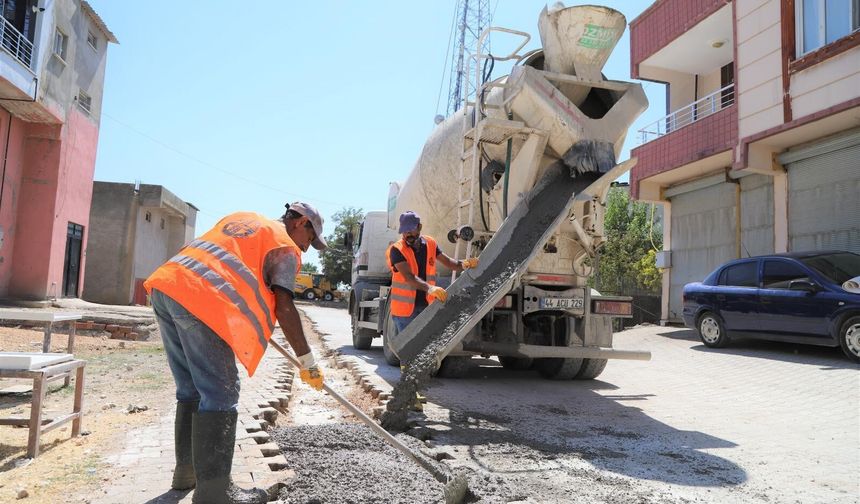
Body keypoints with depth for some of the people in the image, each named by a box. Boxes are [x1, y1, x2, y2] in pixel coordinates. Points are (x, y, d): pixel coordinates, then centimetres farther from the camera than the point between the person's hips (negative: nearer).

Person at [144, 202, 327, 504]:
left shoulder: (243, 218, 29)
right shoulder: (286, 248, 5)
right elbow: (283, 307, -4)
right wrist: (306, 360, 0)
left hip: (167, 285, 9)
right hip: (202, 300, -9)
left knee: (191, 390, 18)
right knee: (220, 395, -3)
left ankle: (187, 470, 28)